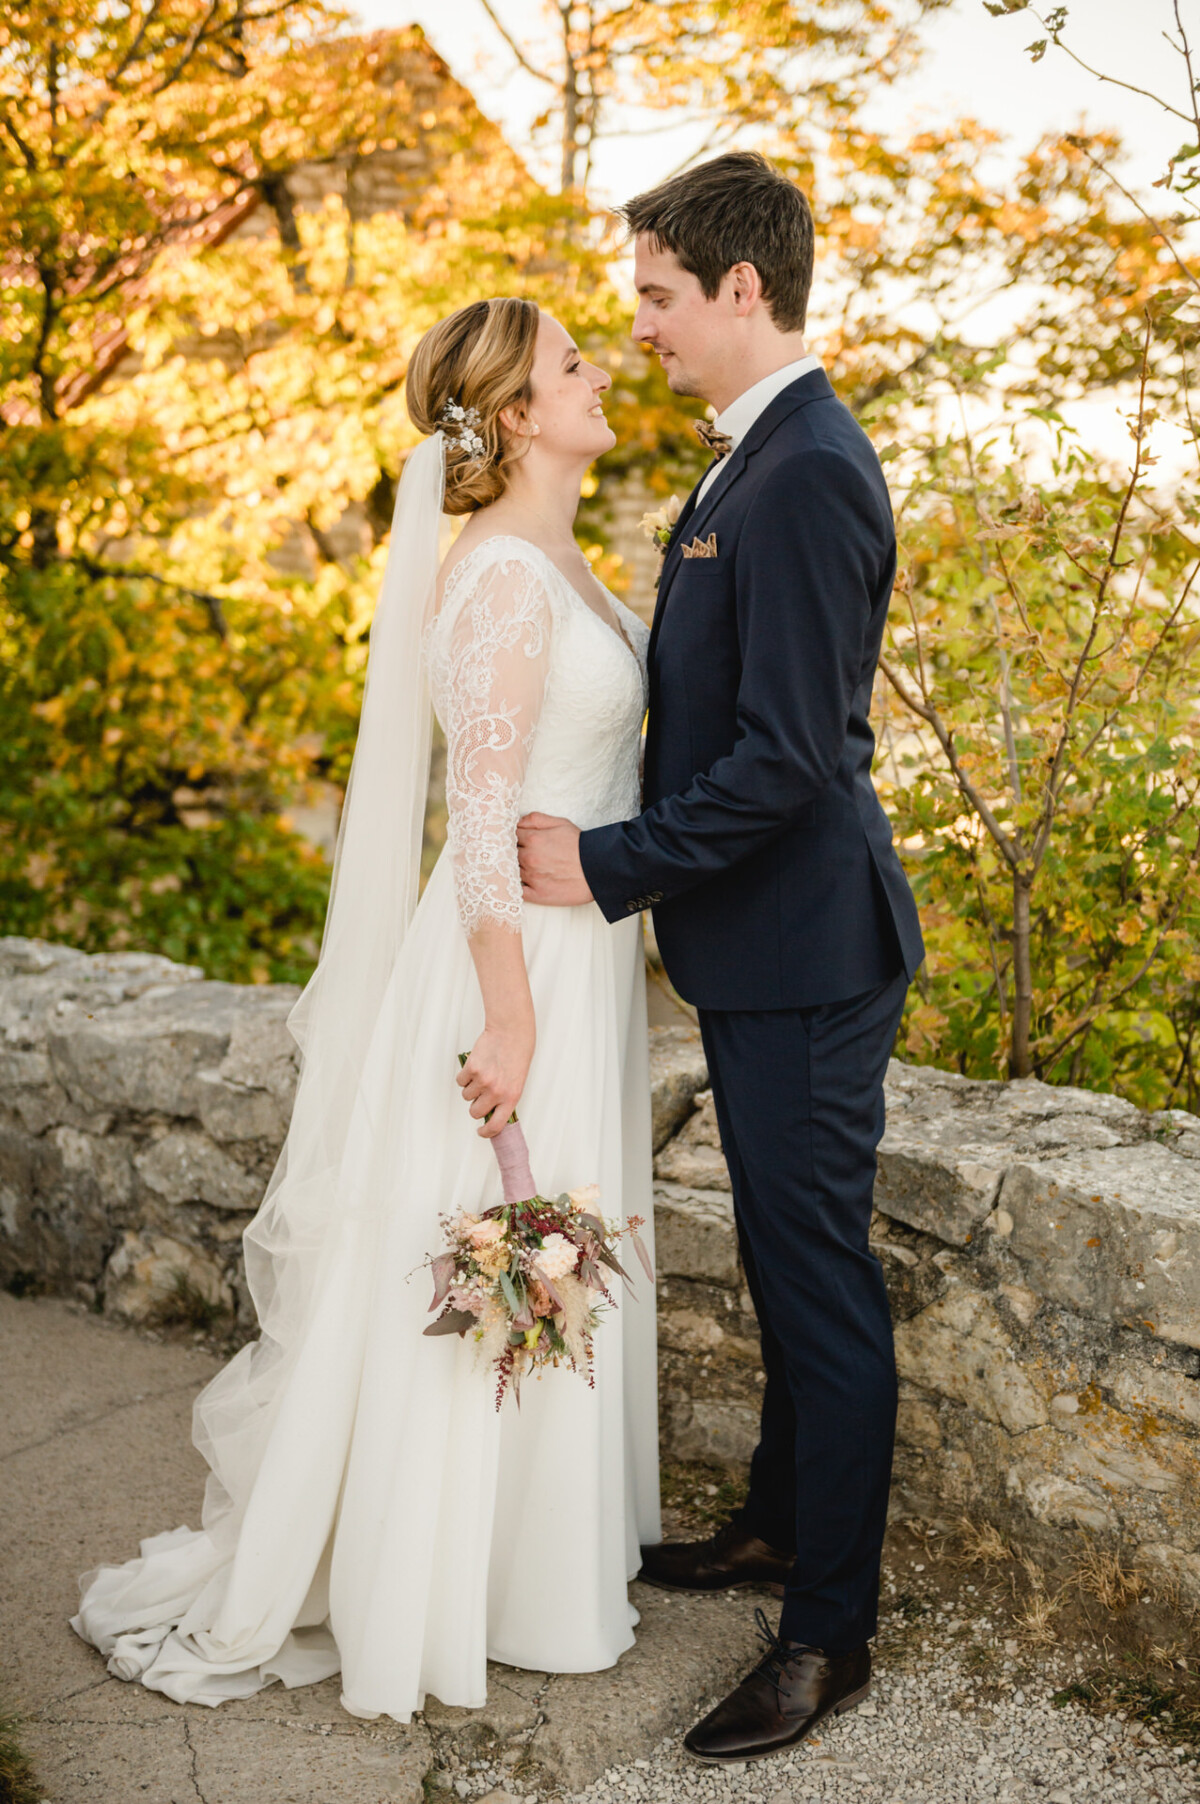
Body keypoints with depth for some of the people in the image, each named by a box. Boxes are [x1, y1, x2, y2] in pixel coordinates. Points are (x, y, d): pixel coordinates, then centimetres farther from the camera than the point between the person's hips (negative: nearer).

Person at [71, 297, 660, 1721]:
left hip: (572, 951, 10)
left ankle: (539, 1537, 37)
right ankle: (452, 1586, 21)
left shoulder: (549, 560, 10)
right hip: (520, 965, -10)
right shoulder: (502, 576, -20)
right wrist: (512, 1017, -22)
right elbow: (485, 815, -22)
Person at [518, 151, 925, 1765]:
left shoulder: (808, 476, -20)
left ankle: (830, 1635, 18)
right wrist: (607, 832, 11)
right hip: (761, 939, 10)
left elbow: (788, 755, -25)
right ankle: (783, 1524, 40)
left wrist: (610, 867, -17)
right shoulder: (757, 458, 12)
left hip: (804, 951, -10)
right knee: (784, 1260, 22)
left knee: (822, 1282, 2)